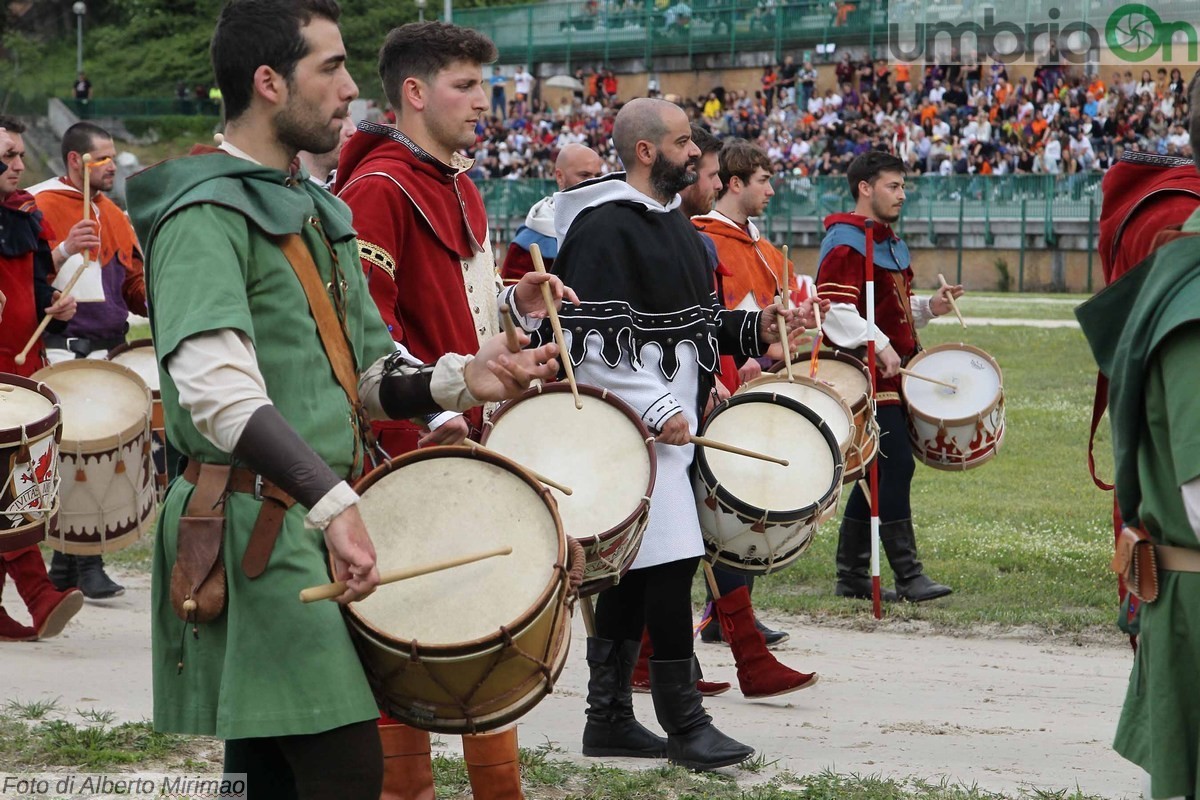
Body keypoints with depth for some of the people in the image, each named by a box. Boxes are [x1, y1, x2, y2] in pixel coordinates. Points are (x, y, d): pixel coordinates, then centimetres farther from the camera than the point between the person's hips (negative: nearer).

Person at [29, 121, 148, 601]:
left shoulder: (112, 214, 18)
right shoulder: (42, 207, -5)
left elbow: (133, 282, 22)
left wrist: (154, 300, 3)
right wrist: (65, 251, -28)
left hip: (111, 349, 7)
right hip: (66, 352, -7)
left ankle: (65, 566, 17)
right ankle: (87, 566, -9)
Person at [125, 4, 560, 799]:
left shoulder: (317, 213, 18)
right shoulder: (207, 214, -13)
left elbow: (368, 376, 22)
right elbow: (215, 388, -27)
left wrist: (459, 379, 1)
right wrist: (332, 501, -36)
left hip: (321, 527, 9)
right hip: (258, 532, -9)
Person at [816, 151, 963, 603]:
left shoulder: (890, 242, 20)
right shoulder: (845, 243, -11)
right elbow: (835, 309, -21)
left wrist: (929, 307, 12)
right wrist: (879, 347, -27)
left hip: (895, 371, 10)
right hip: (869, 376, -10)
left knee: (877, 472, 11)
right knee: (895, 467, -12)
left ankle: (852, 575, 16)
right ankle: (908, 575, -10)